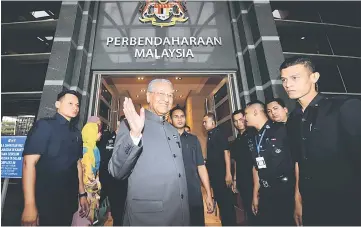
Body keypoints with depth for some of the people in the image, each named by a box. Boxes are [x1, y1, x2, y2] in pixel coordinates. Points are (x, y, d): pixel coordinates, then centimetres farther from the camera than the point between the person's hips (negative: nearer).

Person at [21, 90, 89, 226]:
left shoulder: (76, 133, 8)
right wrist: (30, 206, -21)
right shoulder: (44, 125, -11)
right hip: (45, 203, -6)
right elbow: (29, 163, -17)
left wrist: (82, 194, 10)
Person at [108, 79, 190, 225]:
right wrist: (134, 135, -31)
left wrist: (184, 209, 18)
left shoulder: (173, 131, 10)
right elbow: (116, 172, -17)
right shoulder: (131, 125, -8)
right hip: (147, 214, -5)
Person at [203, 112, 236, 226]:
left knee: (227, 201, 3)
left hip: (222, 173, -8)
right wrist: (210, 173, 11)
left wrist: (228, 173, -21)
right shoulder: (210, 136, 11)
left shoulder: (219, 133, -11)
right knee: (220, 200, 18)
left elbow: (226, 153, -17)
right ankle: (225, 222, 34)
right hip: (214, 174, 8)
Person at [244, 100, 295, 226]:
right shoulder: (253, 140, 7)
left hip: (287, 193, -5)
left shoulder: (281, 130, -10)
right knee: (262, 221, 12)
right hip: (265, 195, 6)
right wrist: (255, 194, 15)